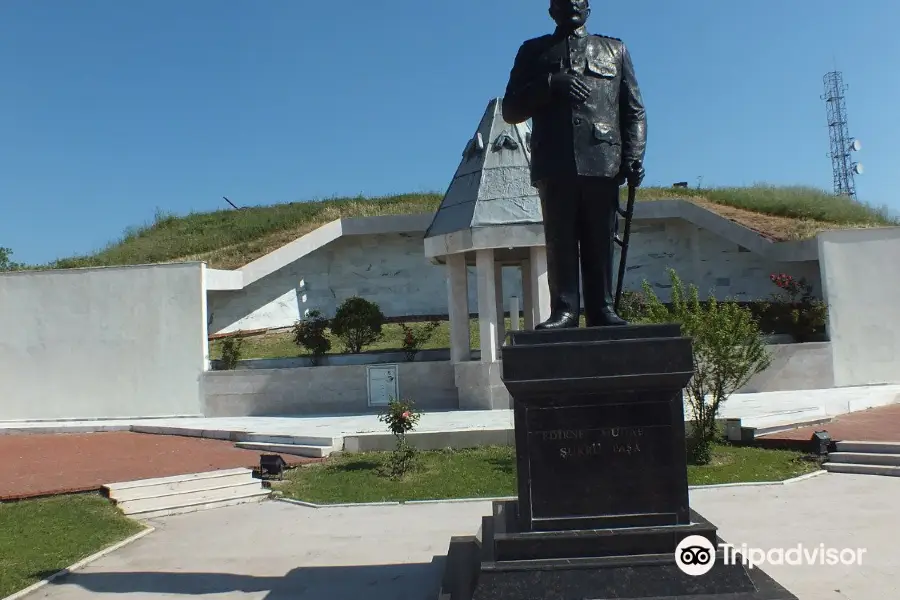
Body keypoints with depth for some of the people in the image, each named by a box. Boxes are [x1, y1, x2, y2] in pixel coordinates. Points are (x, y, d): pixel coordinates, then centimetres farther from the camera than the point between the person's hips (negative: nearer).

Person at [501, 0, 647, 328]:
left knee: (601, 242, -2)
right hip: (555, 165, 0)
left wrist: (634, 155, 0)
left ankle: (602, 310, 1)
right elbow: (511, 110, 11)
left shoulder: (615, 50, 23)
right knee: (560, 242, -5)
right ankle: (564, 310, -4)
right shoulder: (533, 51, 20)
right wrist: (550, 84, -5)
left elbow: (634, 110, 16)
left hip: (603, 162, 1)